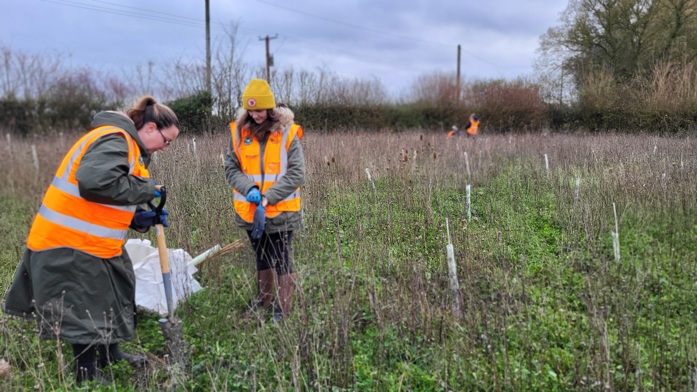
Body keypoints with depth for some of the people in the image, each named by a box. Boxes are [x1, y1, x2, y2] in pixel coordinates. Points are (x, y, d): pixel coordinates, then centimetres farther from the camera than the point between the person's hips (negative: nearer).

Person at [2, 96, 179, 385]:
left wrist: (140, 218, 4)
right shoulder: (114, 140, -18)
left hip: (88, 241, 11)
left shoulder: (126, 146, 16)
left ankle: (109, 354, 38)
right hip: (70, 243, -11)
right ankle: (87, 375, 16)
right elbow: (95, 183, -34)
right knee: (84, 309, 1)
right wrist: (146, 188, -21)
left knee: (109, 296, 21)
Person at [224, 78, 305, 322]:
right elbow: (231, 168, 1)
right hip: (250, 210, 4)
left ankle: (284, 309, 18)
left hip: (281, 211, -4)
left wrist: (269, 197, -20)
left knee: (282, 259, 4)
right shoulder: (239, 131, -1)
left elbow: (296, 174, -12)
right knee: (261, 257, 20)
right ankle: (264, 301, 38)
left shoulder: (287, 133, -10)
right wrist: (249, 188, -18)